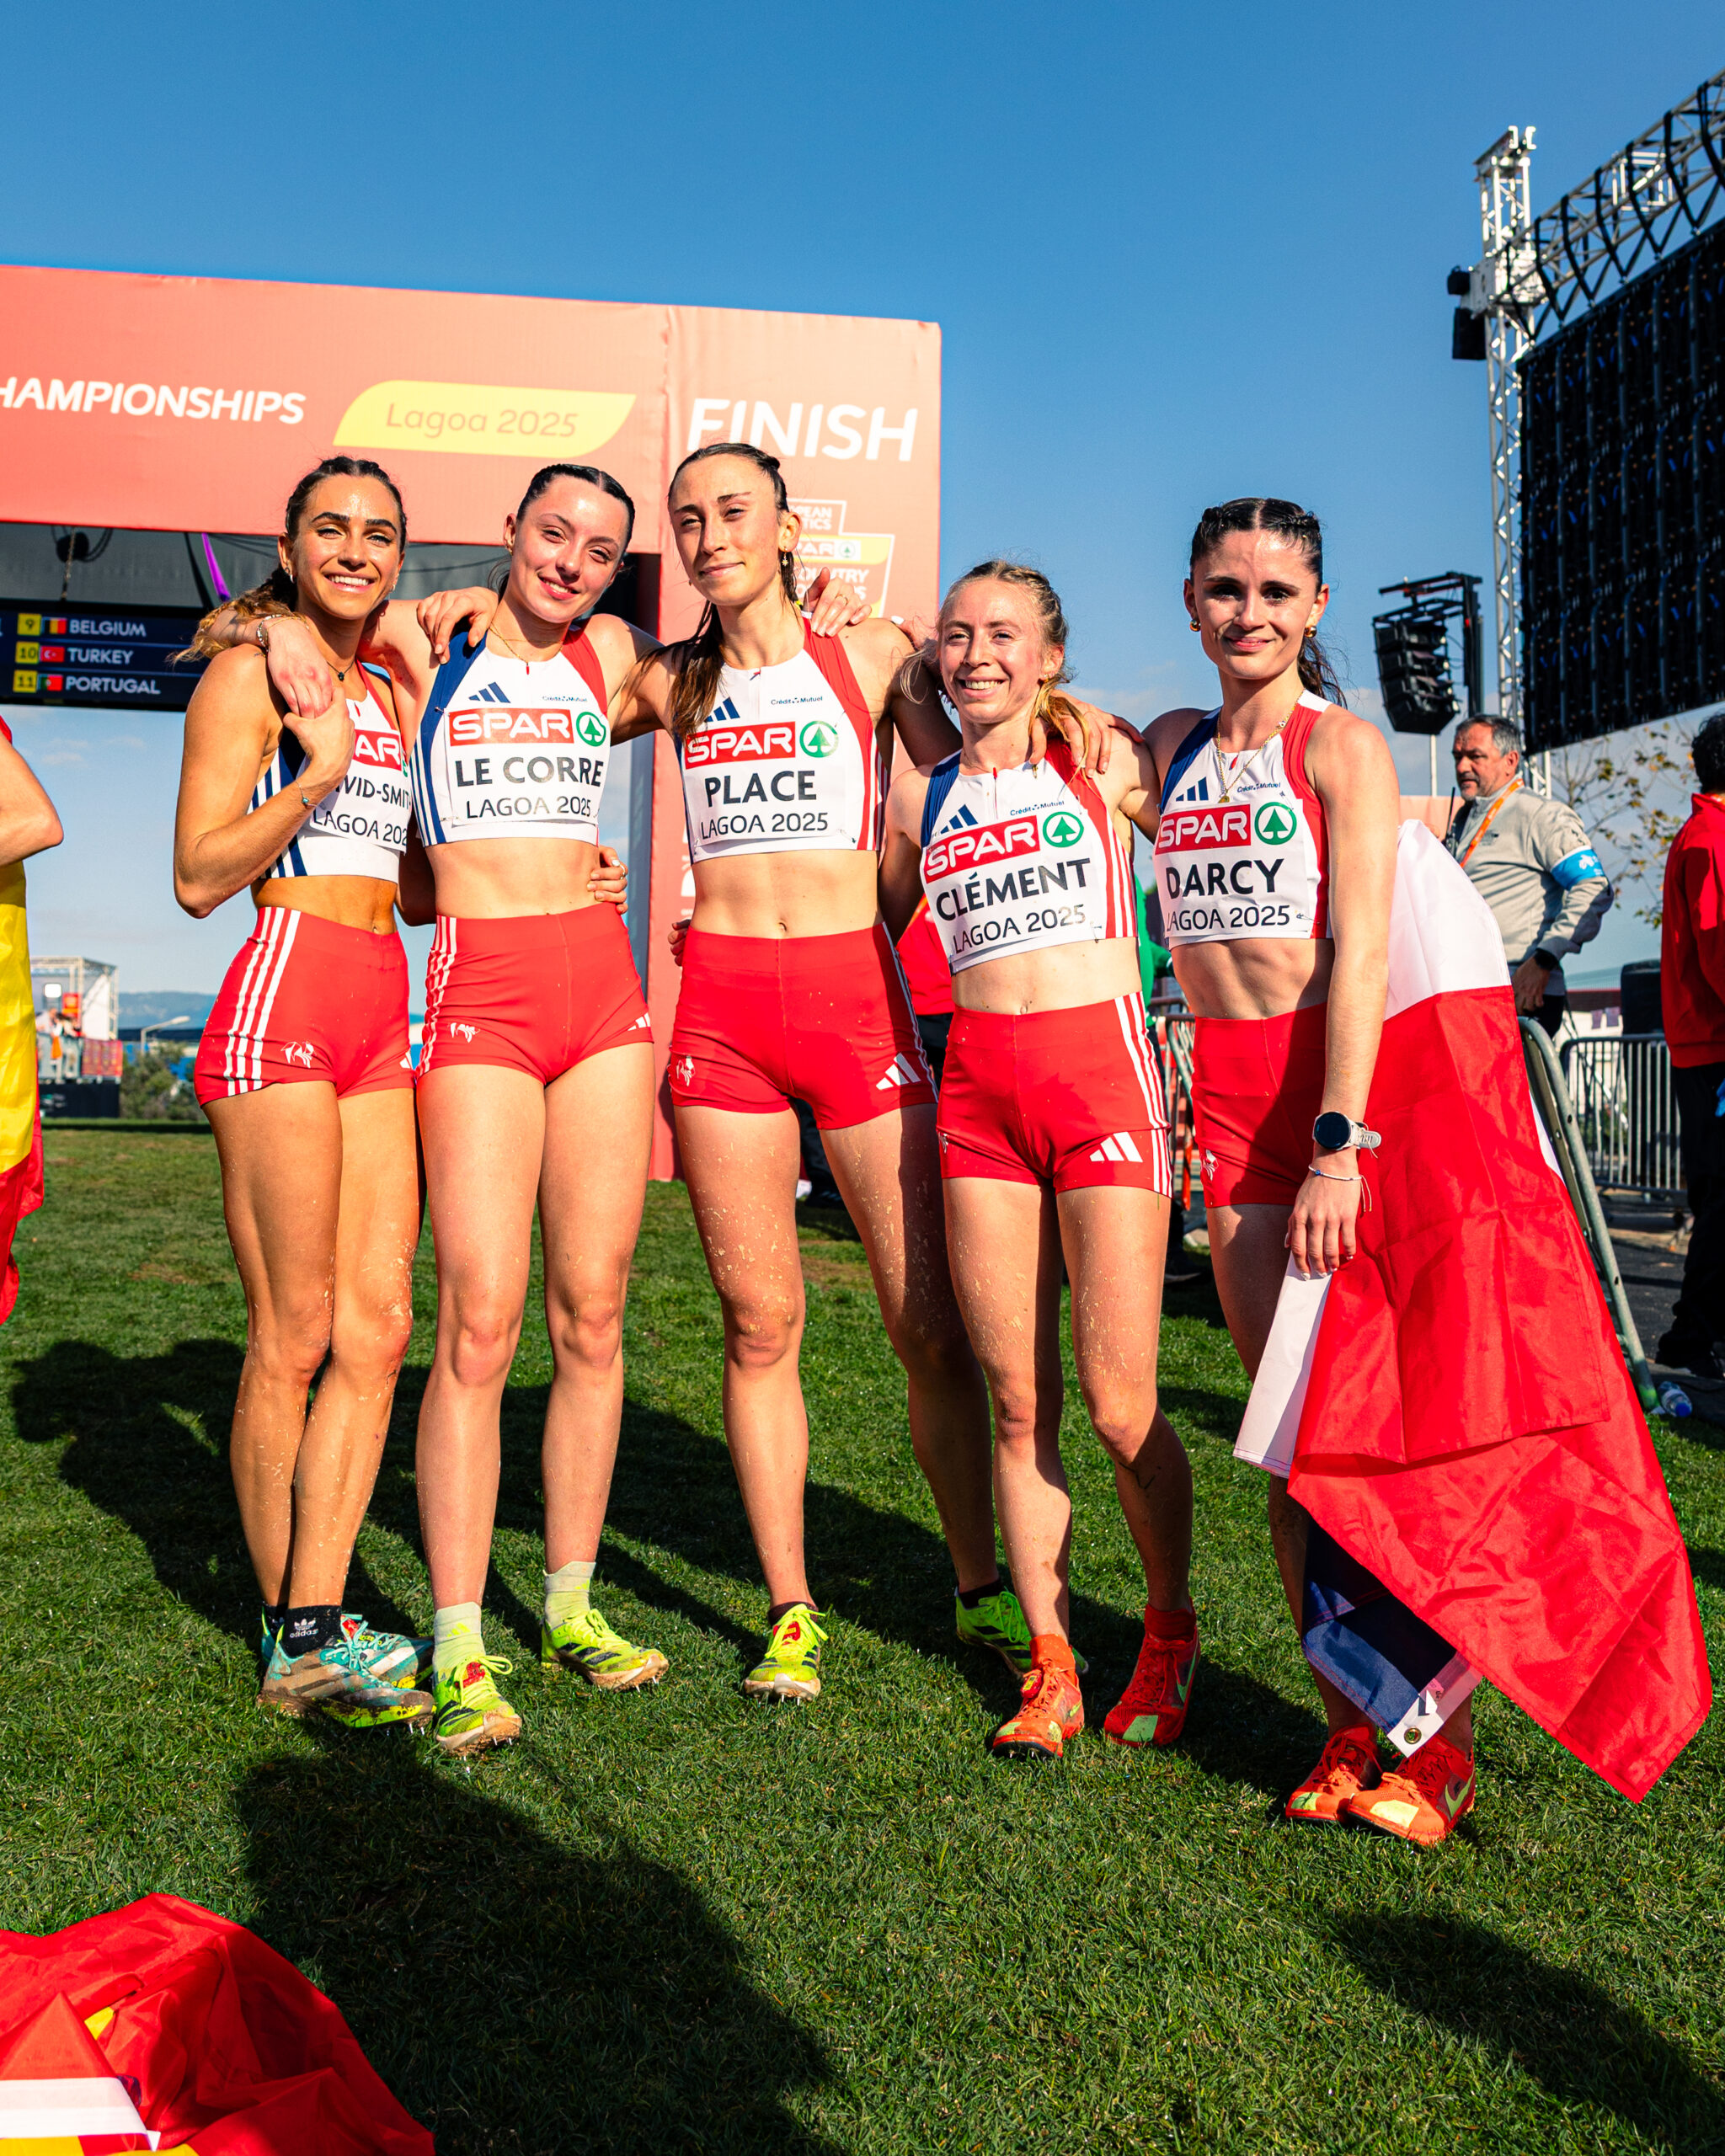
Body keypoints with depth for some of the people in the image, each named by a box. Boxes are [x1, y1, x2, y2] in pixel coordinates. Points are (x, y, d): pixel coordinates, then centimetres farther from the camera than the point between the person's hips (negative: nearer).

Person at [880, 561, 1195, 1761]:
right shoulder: (919, 800, 16)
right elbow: (870, 933, 30)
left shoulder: (1107, 763, 7)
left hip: (1101, 1072, -3)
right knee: (1020, 1405, 4)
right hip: (978, 1089, 3)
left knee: (1119, 1408, -5)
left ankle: (1171, 1637, 20)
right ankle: (1052, 1667, 17)